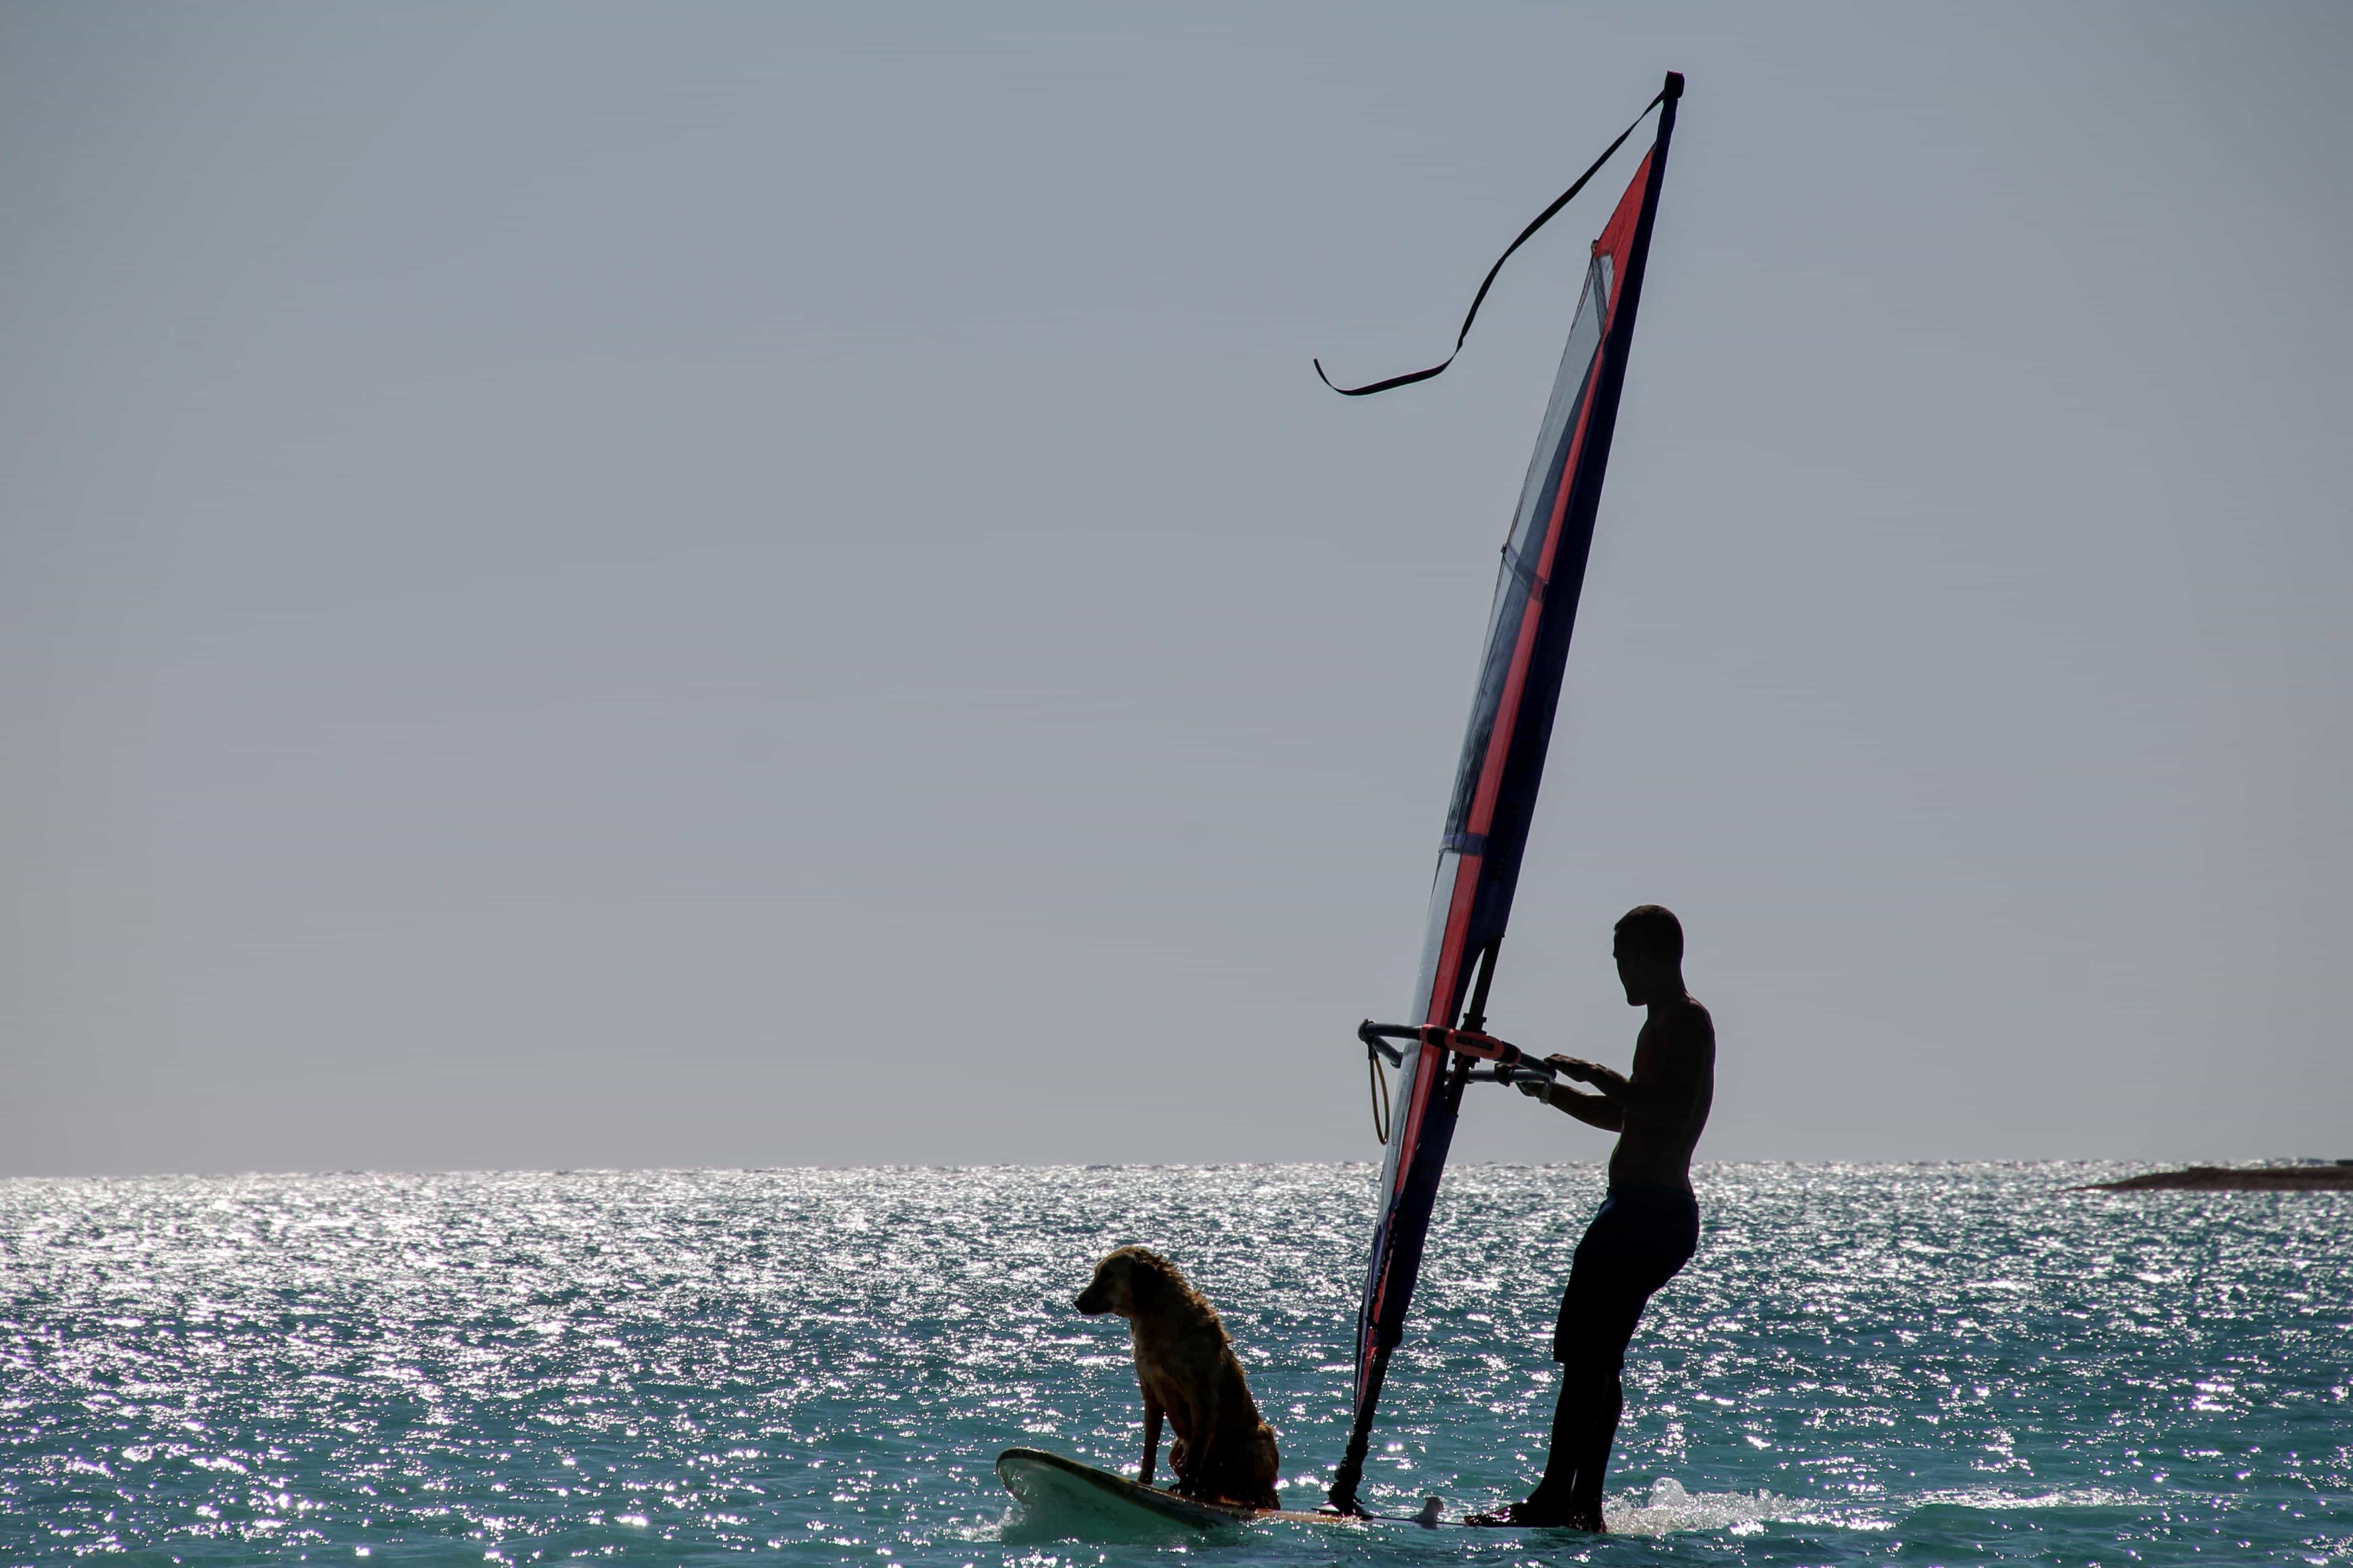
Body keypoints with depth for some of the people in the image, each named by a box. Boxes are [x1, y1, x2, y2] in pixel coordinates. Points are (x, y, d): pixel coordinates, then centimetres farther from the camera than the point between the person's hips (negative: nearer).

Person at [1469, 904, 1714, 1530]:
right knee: (1595, 1359, 10)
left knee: (1586, 1356, -12)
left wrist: (1597, 1077, -20)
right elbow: (1629, 1117, 32)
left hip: (1649, 1215, -11)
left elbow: (1669, 1113, -25)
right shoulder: (1667, 1023, 22)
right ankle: (1583, 1504, 10)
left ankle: (1555, 1498, -14)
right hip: (1643, 1214, 11)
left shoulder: (1685, 1021, -10)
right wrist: (1553, 1091, 24)